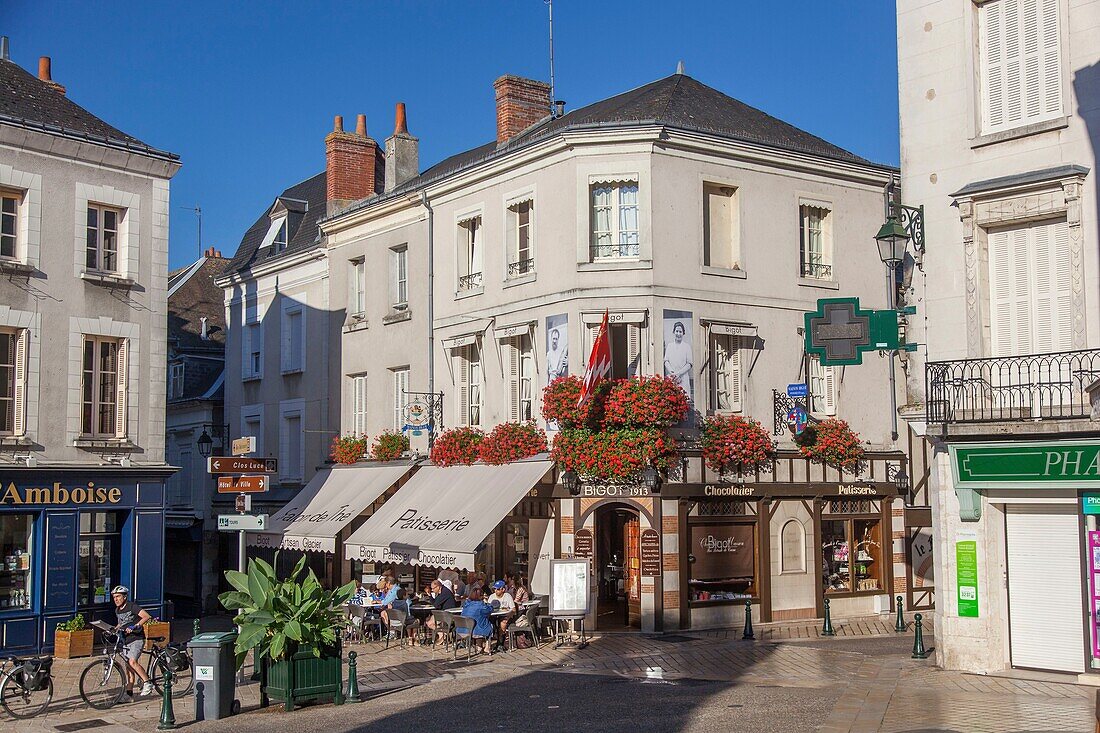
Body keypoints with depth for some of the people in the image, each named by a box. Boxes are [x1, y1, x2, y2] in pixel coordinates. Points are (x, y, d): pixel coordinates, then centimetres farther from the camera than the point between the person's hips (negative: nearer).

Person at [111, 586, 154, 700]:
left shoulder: (132, 606, -12)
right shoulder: (117, 610, 11)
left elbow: (147, 617, -21)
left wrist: (134, 626, -30)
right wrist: (113, 630, 8)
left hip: (136, 639, -7)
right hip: (125, 641, 7)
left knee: (132, 662, -23)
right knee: (129, 667, 6)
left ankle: (147, 683, -11)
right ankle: (129, 694, 8)